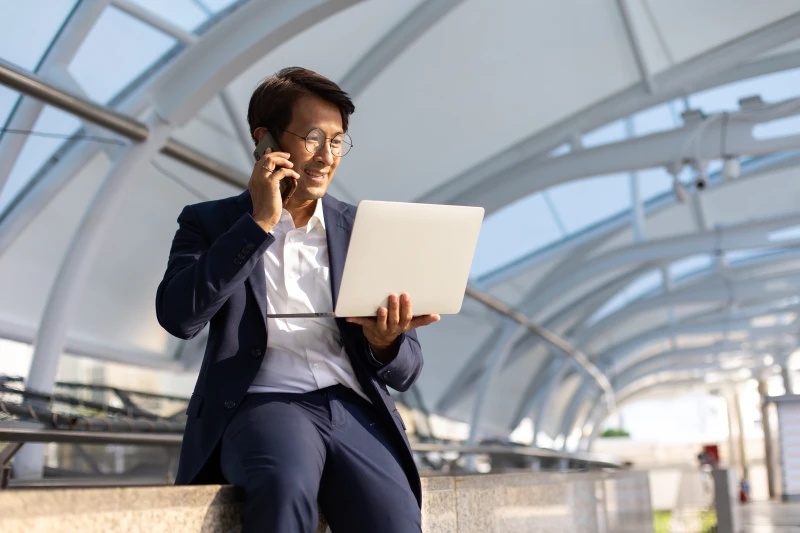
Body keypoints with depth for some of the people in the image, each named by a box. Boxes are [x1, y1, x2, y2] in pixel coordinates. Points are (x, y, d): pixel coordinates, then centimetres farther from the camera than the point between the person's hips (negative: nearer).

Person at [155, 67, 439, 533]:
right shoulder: (210, 222, 11)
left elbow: (404, 372, 13)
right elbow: (178, 316, -9)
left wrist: (384, 343, -12)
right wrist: (259, 223, -9)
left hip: (353, 407, 2)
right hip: (263, 403, -2)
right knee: (286, 487, -36)